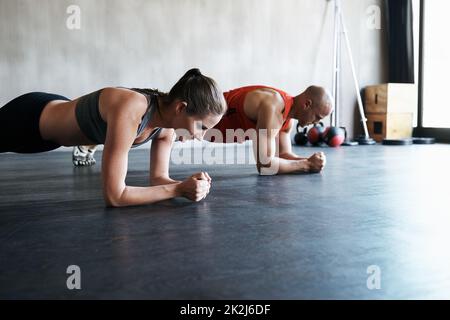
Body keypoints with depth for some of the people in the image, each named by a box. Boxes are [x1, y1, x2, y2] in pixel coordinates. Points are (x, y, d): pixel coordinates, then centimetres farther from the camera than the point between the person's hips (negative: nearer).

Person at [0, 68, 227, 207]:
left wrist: (187, 185, -31)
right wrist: (178, 190, -40)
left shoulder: (166, 123, -20)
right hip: (28, 118, -6)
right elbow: (114, 196, -43)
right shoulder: (129, 111, -44)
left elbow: (158, 178, -11)